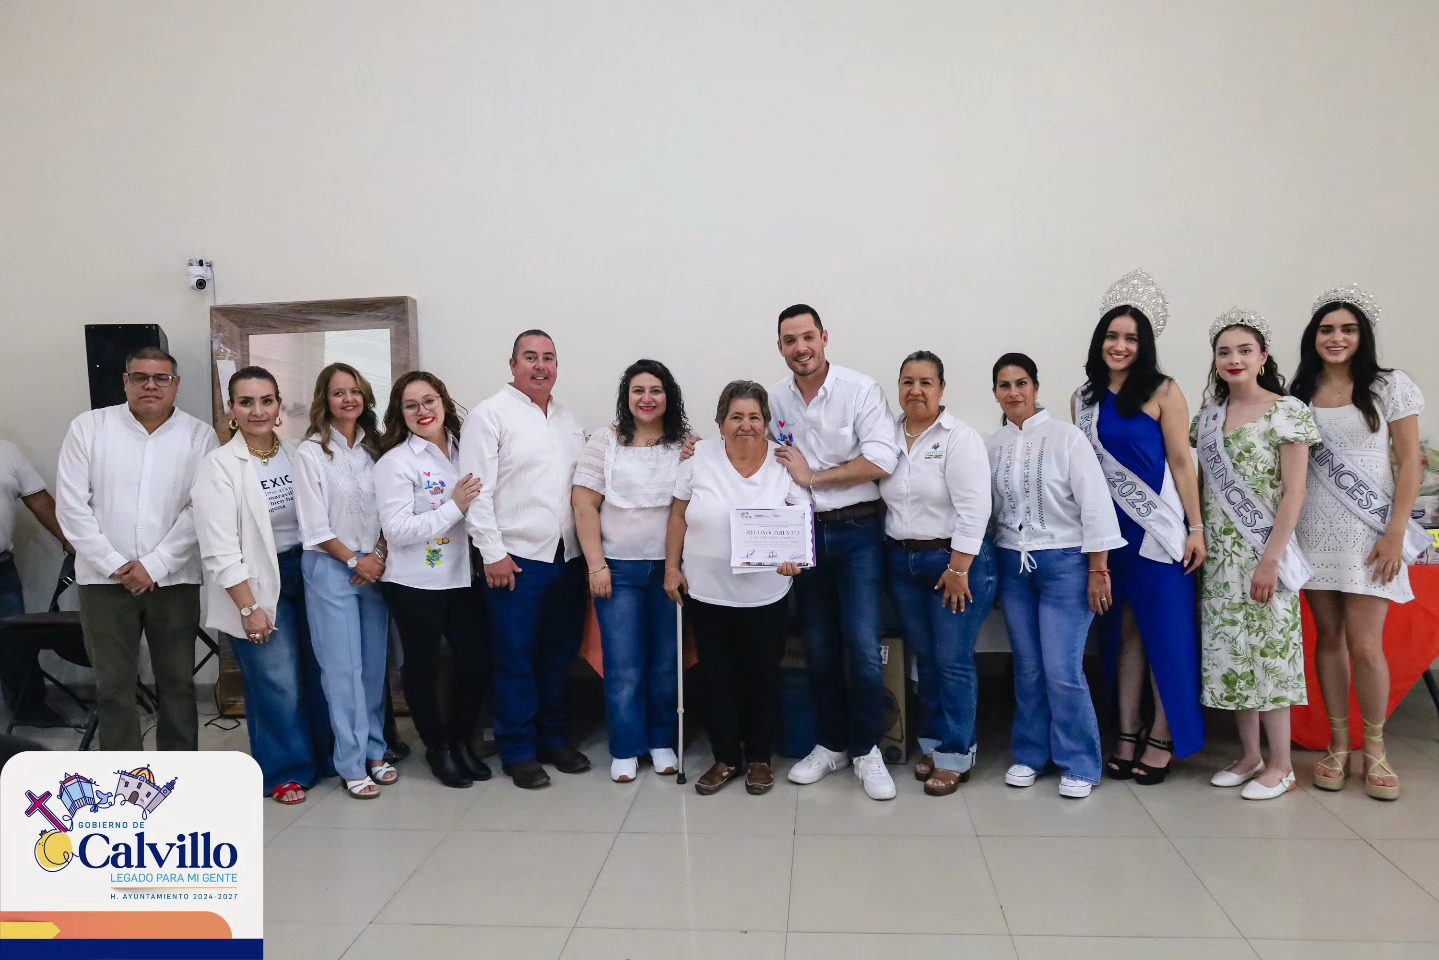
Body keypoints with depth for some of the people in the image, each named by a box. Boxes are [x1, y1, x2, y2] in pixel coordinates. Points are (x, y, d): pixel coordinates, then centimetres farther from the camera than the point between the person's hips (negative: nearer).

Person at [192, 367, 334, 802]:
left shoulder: (295, 454, 3)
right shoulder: (219, 466, -10)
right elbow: (220, 550, -14)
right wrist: (249, 608, -16)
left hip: (305, 574, 4)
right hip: (259, 584, -4)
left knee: (319, 675, 11)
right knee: (278, 685, 1)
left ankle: (327, 759, 28)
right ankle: (286, 771, 20)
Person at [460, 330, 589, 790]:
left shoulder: (569, 421, 15)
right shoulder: (490, 416, -5)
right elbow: (476, 491, -10)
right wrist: (493, 554, -14)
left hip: (568, 557, 6)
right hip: (516, 559, -6)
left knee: (559, 654, 13)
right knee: (516, 659, 3)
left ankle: (554, 738, 27)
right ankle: (518, 750, 15)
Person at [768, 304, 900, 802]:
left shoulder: (860, 389, -9)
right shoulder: (774, 399, 4)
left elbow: (880, 462, -17)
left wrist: (812, 477, -15)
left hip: (856, 530, -4)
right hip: (804, 533, 4)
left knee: (863, 646, -5)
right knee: (819, 647, 12)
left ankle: (866, 750, 12)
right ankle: (831, 743, 27)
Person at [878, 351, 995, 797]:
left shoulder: (960, 438, -10)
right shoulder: (888, 436, 6)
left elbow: (973, 510, -16)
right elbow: (881, 496, 11)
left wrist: (958, 570, -18)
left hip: (956, 561, -5)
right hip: (902, 562, 5)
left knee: (953, 661, -1)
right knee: (924, 658, 13)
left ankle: (955, 755, 10)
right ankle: (933, 743, 25)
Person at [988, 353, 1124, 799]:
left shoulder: (1065, 436, -8)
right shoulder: (994, 445, 6)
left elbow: (1095, 503, -10)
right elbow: (988, 507, 9)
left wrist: (1098, 569, -11)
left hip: (1064, 562, -4)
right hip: (1013, 564, 4)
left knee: (1063, 670, -7)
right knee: (1027, 668, 10)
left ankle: (1079, 764, 8)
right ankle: (1030, 754, 23)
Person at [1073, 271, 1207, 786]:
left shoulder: (1163, 392, -4)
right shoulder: (1083, 399, 8)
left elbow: (1182, 462, -5)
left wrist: (1196, 527, -9)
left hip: (1159, 526, -4)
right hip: (1106, 530, 4)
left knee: (1165, 630, 1)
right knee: (1122, 630, 10)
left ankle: (1162, 738, 13)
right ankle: (1127, 734, 18)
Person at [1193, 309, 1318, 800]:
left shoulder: (1287, 412, -6)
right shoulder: (1208, 415, 9)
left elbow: (1294, 492, -11)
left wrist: (1271, 558, -16)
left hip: (1262, 553, -5)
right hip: (1219, 555, 5)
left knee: (1267, 652, -1)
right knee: (1230, 654, 8)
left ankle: (1281, 764, 12)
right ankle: (1250, 755, 21)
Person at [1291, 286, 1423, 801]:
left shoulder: (1389, 386, 0)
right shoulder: (1298, 395, 8)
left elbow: (1410, 461, -2)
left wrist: (1396, 532, -10)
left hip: (1369, 533, -2)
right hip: (1314, 533, 3)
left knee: (1365, 645, -6)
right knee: (1328, 638, 6)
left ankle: (1375, 748, 13)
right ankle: (1337, 745, 17)